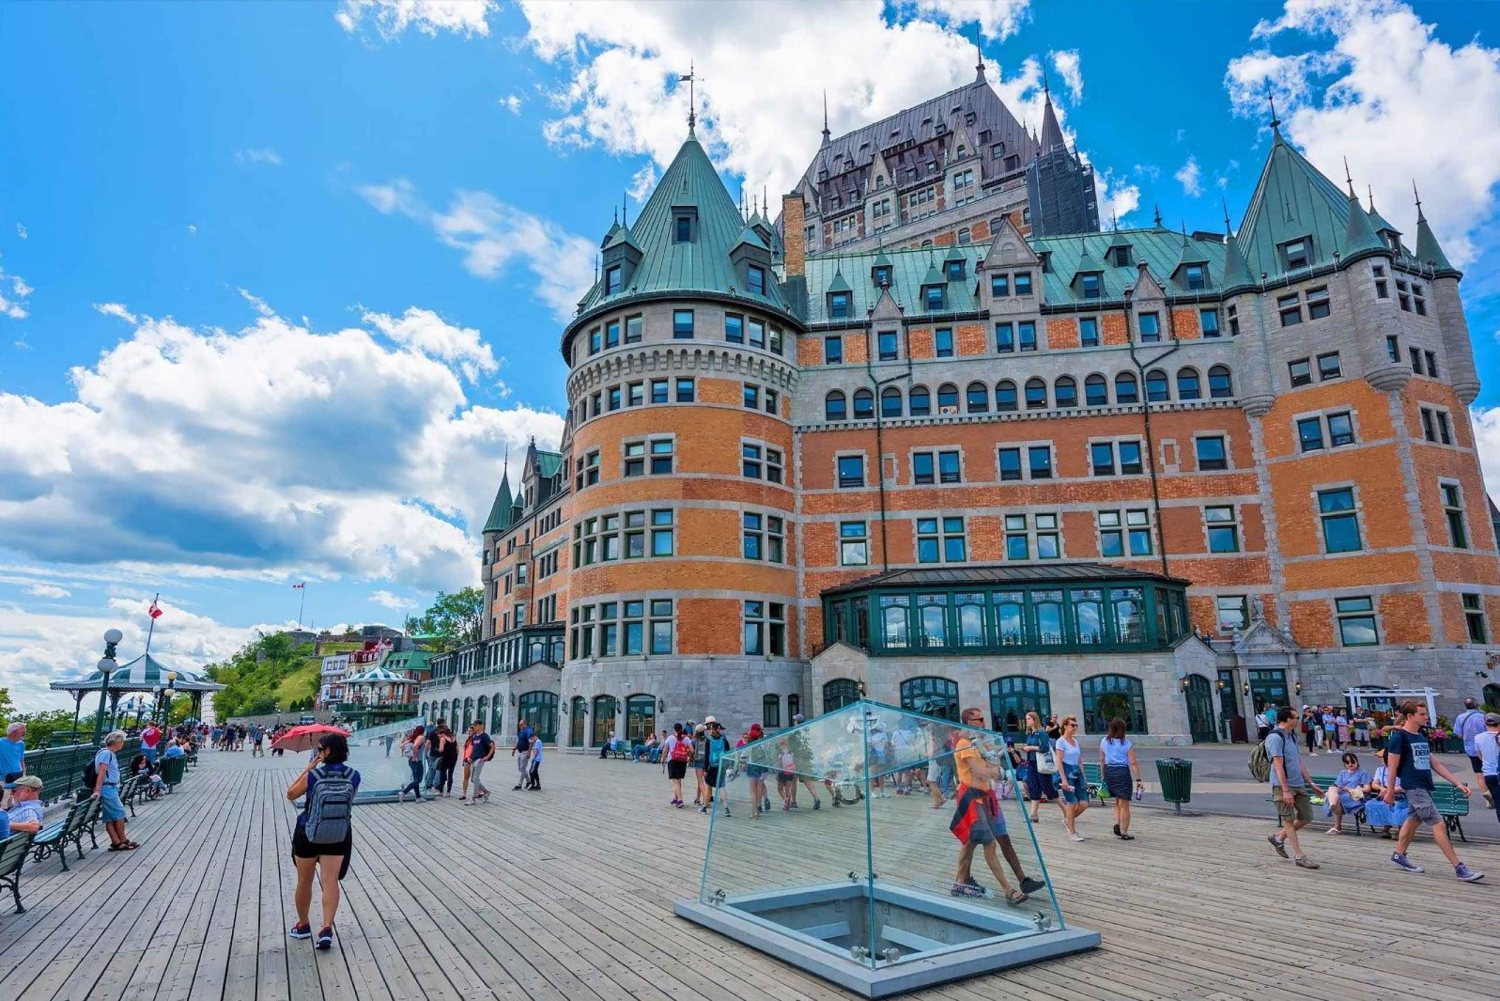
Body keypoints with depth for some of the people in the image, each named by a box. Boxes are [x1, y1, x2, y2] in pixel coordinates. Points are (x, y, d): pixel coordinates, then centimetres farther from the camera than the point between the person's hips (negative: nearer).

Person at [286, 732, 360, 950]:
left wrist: (307, 768, -1)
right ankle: (327, 928, -8)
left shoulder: (312, 776, -17)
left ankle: (303, 926, 32)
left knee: (304, 881, 17)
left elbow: (290, 794, 0)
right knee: (330, 881, 4)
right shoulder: (354, 776, -10)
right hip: (338, 837, 1)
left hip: (308, 834, -1)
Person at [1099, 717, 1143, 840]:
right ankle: (1124, 833, 8)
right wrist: (1138, 780, -8)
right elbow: (1133, 763, -10)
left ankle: (1117, 824, 5)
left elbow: (1102, 760, 8)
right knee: (1124, 805, 5)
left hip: (1109, 772, 4)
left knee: (1117, 802, 22)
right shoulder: (1127, 744, -7)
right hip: (1123, 772, -4)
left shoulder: (1104, 742, 5)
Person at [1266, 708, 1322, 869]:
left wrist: (1311, 783, 17)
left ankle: (1278, 838, 26)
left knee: (1306, 816, 10)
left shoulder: (1292, 736, 15)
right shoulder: (1275, 738, -16)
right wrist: (1285, 790, -22)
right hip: (1282, 785, -9)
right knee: (1289, 820, 0)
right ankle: (1299, 857, 6)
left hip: (1298, 784, 9)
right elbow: (1278, 766, -19)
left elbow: (1299, 762, 20)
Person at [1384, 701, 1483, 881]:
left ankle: (1398, 856, 27)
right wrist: (1390, 791, -8)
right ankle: (1459, 868, -7)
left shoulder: (1421, 737, 14)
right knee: (1439, 824, -10)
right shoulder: (1399, 737, -12)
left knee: (1413, 820, 15)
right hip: (1414, 787, -9)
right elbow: (1392, 766, -10)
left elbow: (1435, 764, 17)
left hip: (1425, 786, 9)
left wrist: (1458, 783, 10)